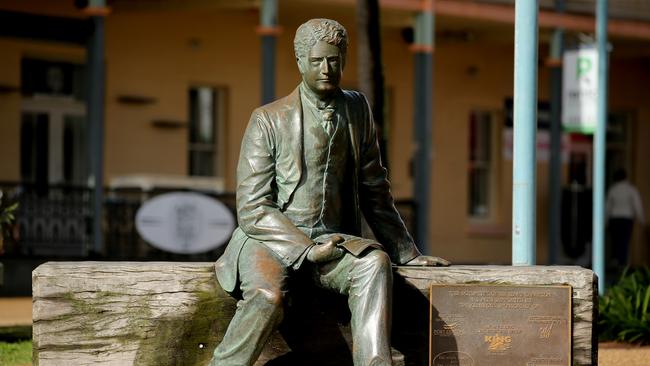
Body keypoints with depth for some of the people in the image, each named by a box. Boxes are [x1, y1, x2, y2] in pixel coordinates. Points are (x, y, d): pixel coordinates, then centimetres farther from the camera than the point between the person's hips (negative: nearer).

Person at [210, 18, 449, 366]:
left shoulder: (357, 110, 12)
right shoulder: (268, 120, -1)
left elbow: (374, 193, 19)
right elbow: (252, 208, -6)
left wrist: (407, 254, 15)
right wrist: (307, 248, -16)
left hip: (331, 241, 3)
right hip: (272, 240, -3)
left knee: (374, 262, -31)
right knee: (268, 296, -36)